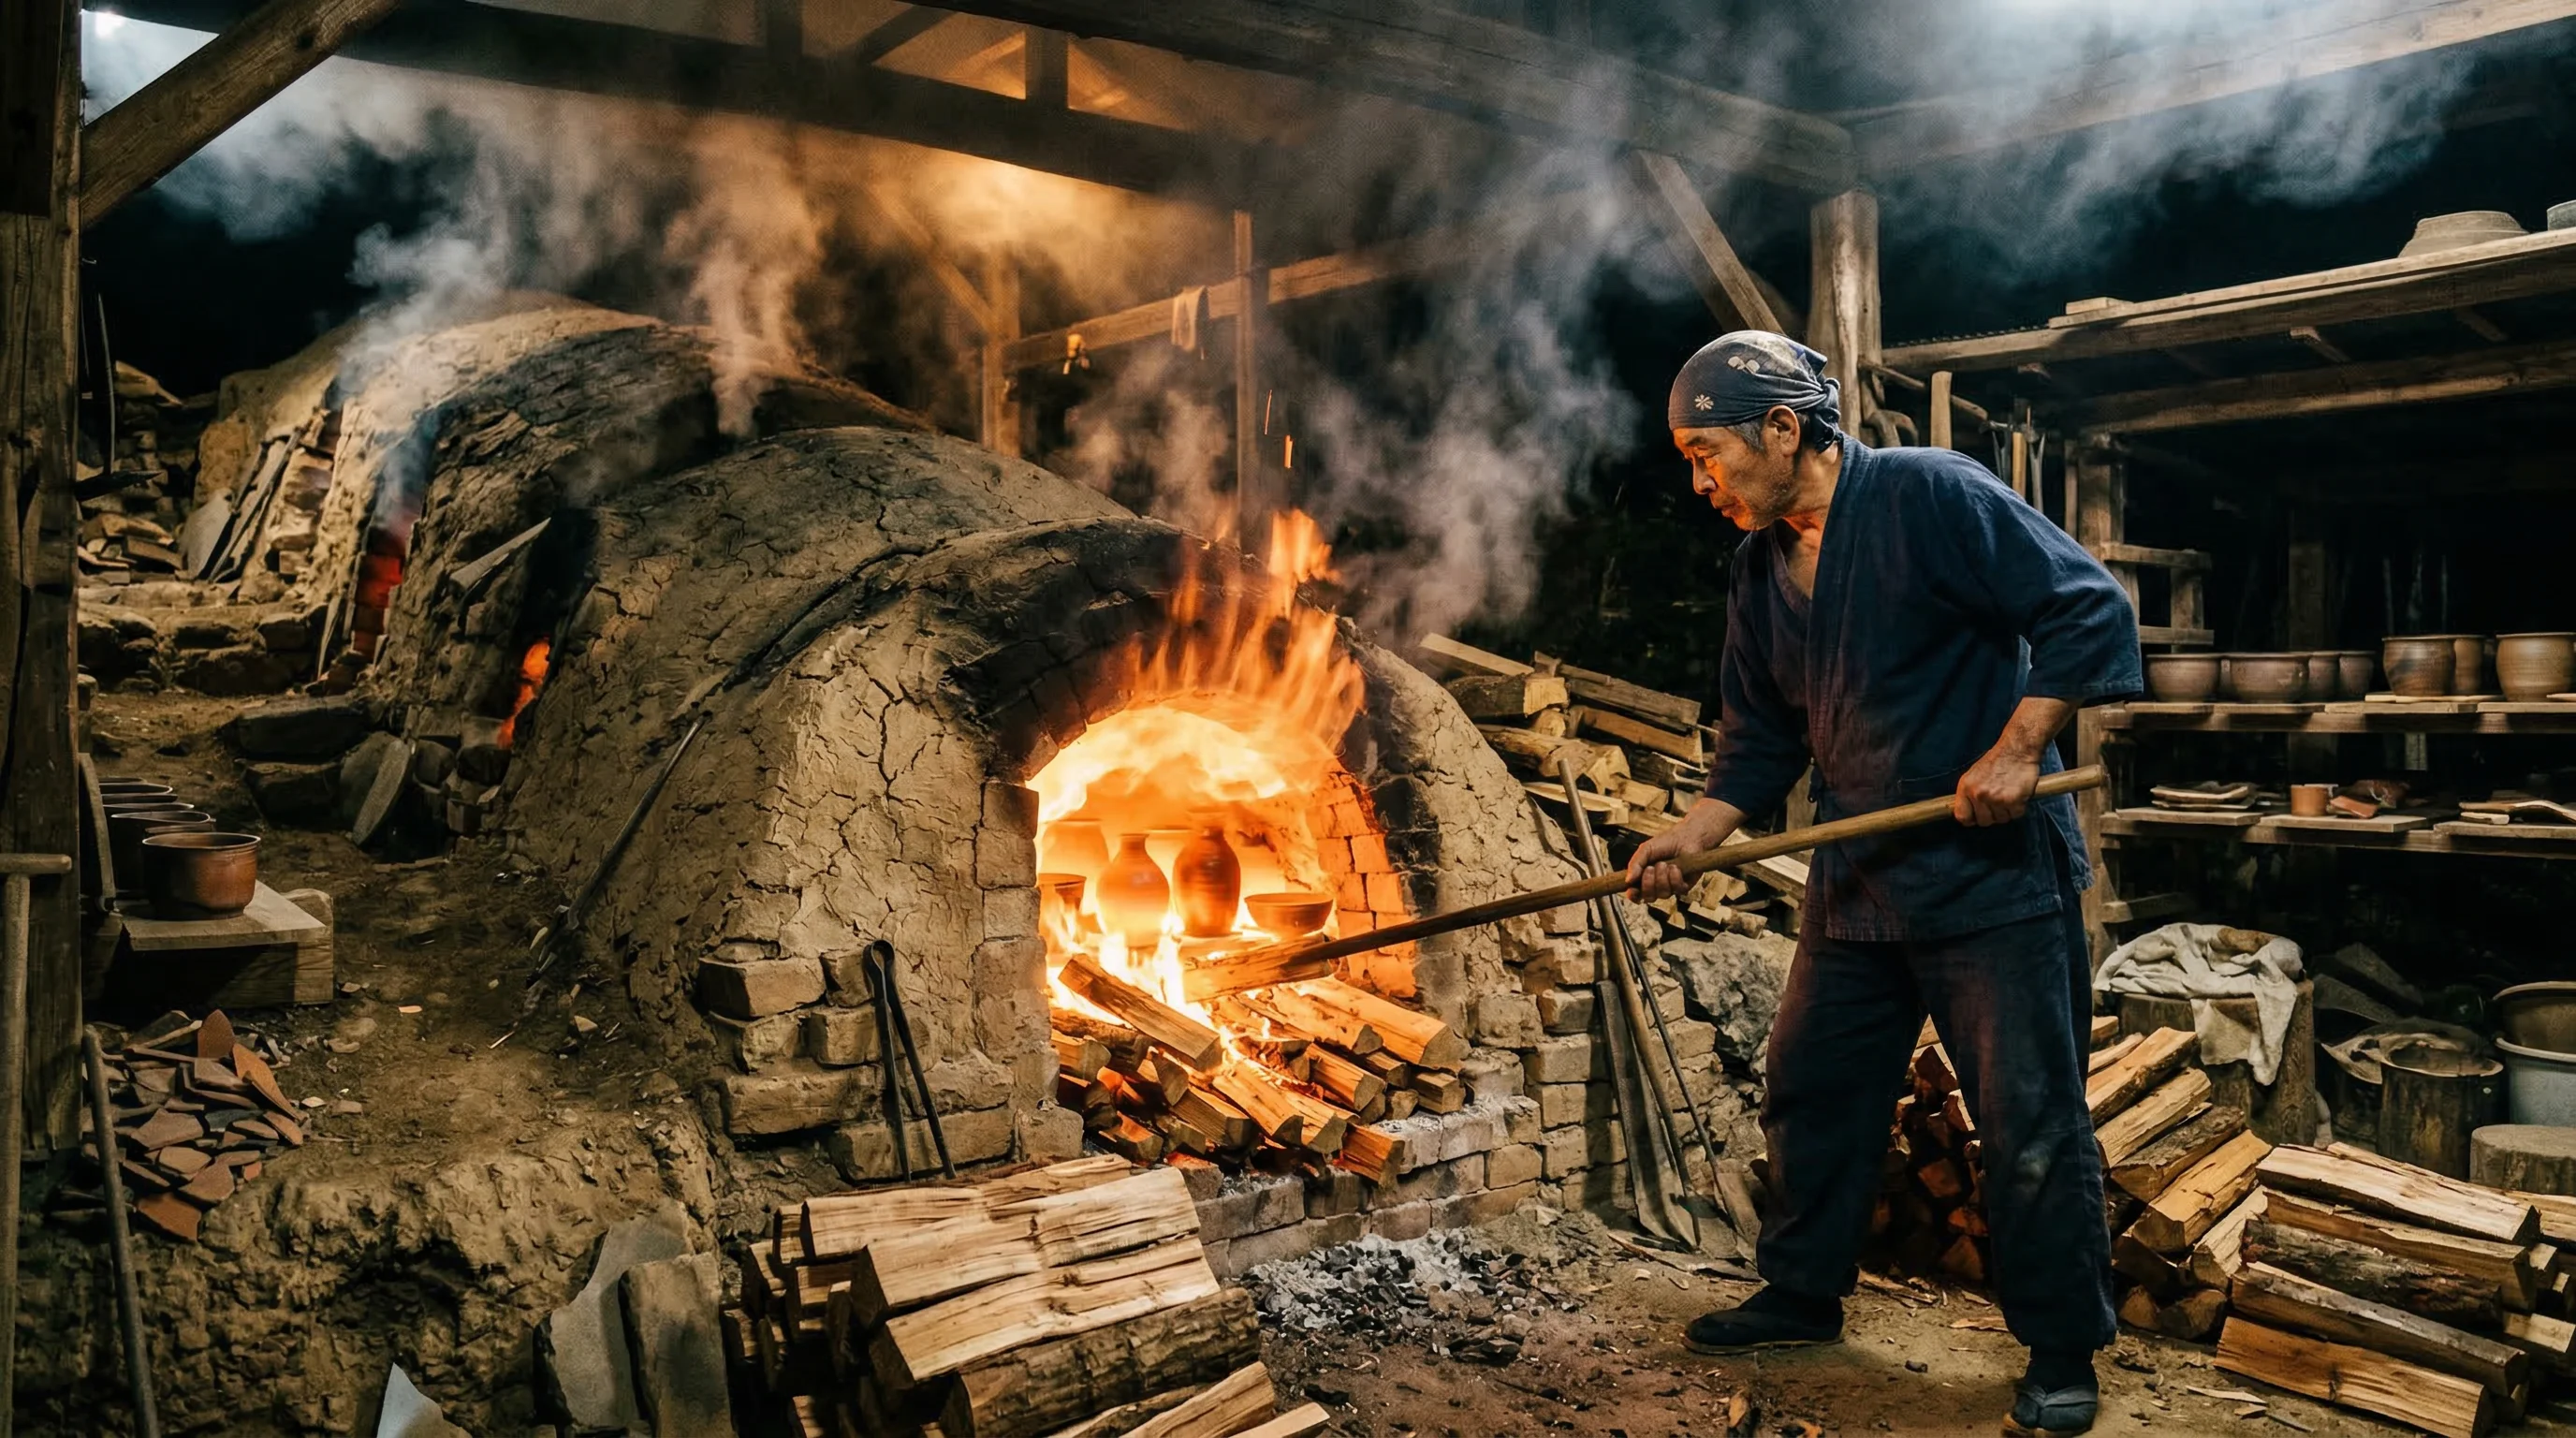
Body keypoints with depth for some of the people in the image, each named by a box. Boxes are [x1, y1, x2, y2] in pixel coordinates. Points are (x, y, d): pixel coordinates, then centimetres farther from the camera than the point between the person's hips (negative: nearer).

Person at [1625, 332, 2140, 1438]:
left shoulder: (1931, 496, -14)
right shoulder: (1762, 567, 8)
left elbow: (2091, 609, -15)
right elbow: (1760, 738, 12)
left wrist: (2017, 749, -20)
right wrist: (1691, 836, -1)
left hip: (1992, 870, -7)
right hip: (1858, 880, 7)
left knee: (2030, 1118, 1)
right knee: (1811, 1089, 14)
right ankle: (1803, 1294, 31)